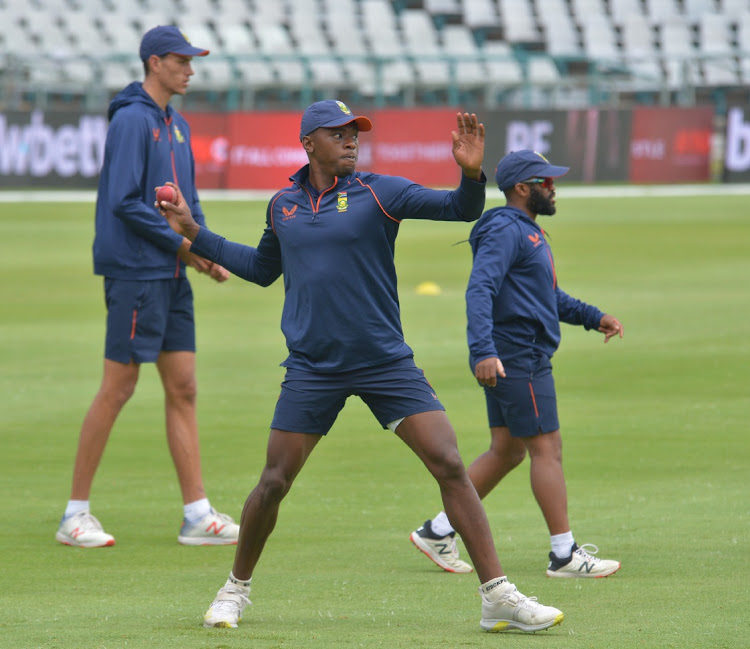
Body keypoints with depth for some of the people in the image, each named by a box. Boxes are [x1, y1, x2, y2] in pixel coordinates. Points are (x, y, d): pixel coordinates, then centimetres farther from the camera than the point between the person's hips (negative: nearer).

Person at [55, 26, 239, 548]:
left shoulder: (177, 126, 16)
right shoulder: (132, 120, -11)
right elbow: (124, 202, -18)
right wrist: (181, 244, -14)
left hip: (171, 274, 9)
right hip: (135, 272, -9)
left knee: (183, 388, 7)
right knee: (118, 388, -5)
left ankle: (198, 515, 8)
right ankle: (76, 514, 2)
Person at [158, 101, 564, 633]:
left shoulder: (379, 193, -4)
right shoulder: (283, 205, 7)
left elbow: (461, 209, -14)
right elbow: (263, 269, 25)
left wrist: (471, 172, -36)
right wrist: (194, 233, 21)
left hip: (386, 363, -2)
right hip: (312, 366, 2)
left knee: (450, 465, -10)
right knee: (274, 483, 0)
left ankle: (498, 597, -7)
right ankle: (237, 589, 23)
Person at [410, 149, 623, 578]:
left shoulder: (529, 233, 20)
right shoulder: (505, 231, -14)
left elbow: (550, 296, 30)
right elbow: (479, 290, -26)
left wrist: (593, 317, 19)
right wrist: (484, 350, -37)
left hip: (524, 359, 11)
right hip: (516, 360, -11)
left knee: (507, 451, 13)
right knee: (548, 449, -8)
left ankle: (438, 531, 17)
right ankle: (564, 555, -5)